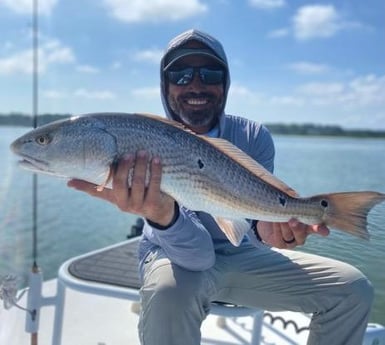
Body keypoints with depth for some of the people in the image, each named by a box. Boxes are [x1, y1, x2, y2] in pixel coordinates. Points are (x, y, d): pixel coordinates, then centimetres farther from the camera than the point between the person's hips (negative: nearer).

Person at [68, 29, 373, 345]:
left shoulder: (254, 137, -9)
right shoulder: (148, 149, -20)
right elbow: (198, 255, -30)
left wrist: (268, 225, -43)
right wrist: (161, 216, -52)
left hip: (242, 254, 4)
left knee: (353, 290, -8)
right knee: (169, 294, -40)